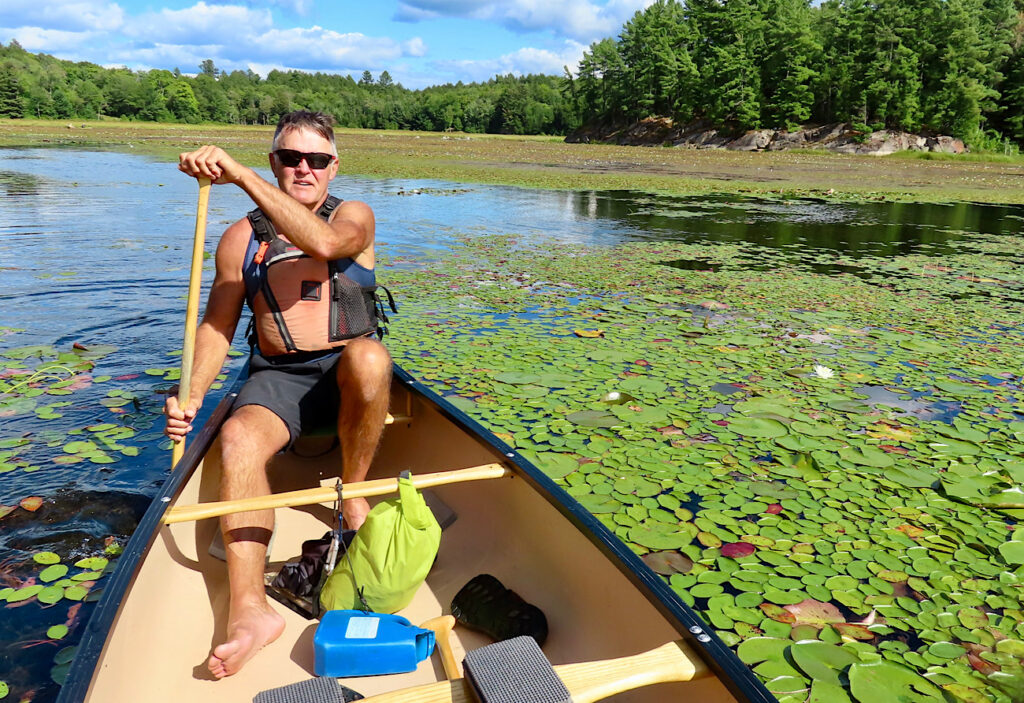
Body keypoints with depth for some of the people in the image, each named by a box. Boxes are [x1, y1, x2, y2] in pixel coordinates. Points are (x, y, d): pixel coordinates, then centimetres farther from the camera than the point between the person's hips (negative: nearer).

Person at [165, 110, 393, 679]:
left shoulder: (354, 217, 2)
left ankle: (353, 491, -14)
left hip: (347, 371, -1)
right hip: (277, 377, 2)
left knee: (368, 356, -36)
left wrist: (240, 175, -28)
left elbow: (323, 242, -24)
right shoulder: (242, 238, 9)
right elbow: (217, 324, 8)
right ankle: (249, 609, -33)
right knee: (238, 439, -29)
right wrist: (192, 395, -9)